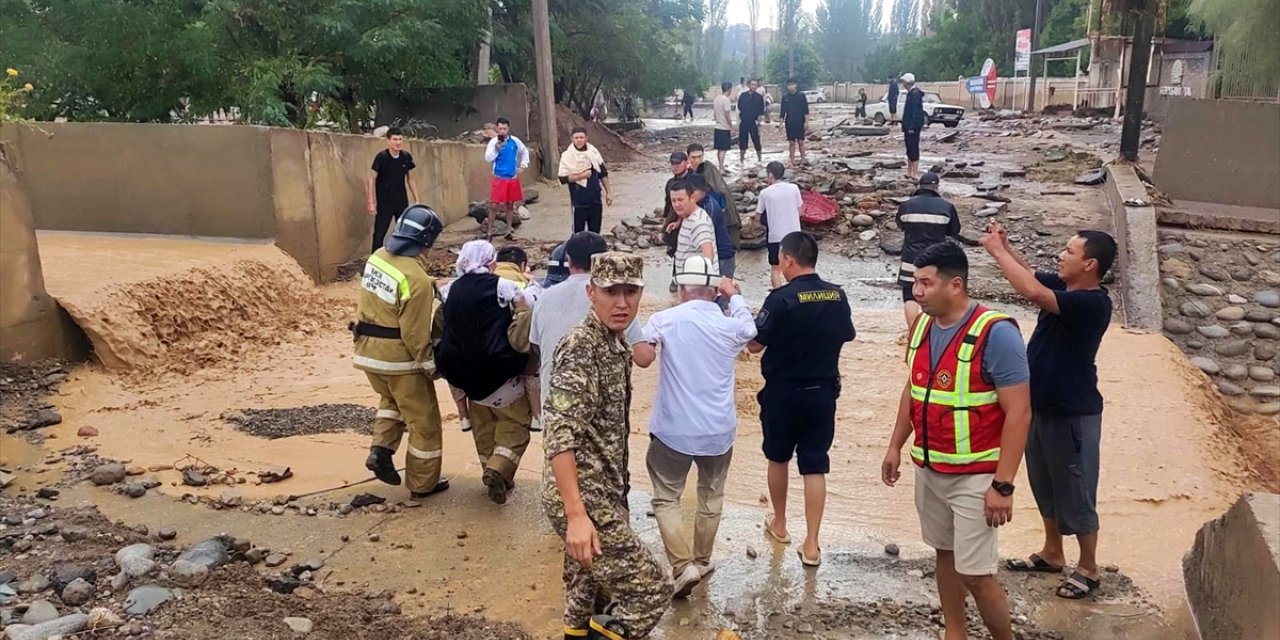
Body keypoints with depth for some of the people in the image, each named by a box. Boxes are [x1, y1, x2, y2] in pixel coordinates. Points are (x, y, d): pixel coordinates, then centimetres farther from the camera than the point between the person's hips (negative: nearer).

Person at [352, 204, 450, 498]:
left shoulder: (377, 257, -2)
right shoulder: (416, 279, -25)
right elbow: (415, 333, -21)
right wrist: (430, 364, -7)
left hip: (368, 350, 8)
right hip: (399, 356, -7)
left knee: (392, 399, 32)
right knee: (423, 418, 10)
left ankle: (381, 448, 14)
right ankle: (423, 483, 20)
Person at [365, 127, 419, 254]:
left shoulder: (407, 157, -1)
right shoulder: (381, 157, -14)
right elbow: (372, 179, -10)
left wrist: (417, 200, 9)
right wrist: (371, 202, -14)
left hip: (402, 202, 4)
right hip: (384, 202, -4)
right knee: (379, 233, -3)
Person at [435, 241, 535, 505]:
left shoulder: (452, 290, 4)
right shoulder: (504, 287, -13)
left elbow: (445, 331, 11)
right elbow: (523, 327, -16)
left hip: (468, 373, 5)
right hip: (502, 371, -5)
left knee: (483, 426, 21)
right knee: (515, 423, 10)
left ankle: (495, 475, 28)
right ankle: (499, 469, -9)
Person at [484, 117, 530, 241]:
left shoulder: (515, 141, 1)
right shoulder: (494, 141, -8)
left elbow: (525, 152, 18)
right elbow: (488, 159, -15)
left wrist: (523, 166, 11)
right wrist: (496, 149, -29)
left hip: (513, 178, 4)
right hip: (499, 178, -4)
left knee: (510, 204, 12)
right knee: (494, 205, -7)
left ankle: (509, 230, 23)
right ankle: (489, 231, 1)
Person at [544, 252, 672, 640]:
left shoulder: (615, 344, 9)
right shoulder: (580, 348, -20)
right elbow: (560, 436, -27)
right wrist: (576, 515, -31)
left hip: (603, 492, 9)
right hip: (587, 499, -9)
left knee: (588, 582, 21)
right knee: (652, 589, -5)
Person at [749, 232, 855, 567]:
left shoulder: (782, 298, -19)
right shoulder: (837, 295, -2)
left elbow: (754, 344, -13)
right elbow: (847, 336, 13)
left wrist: (754, 320, 5)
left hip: (783, 392, -3)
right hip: (823, 392, 3)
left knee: (778, 458, 19)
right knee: (815, 467, 7)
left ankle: (779, 524, 36)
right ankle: (811, 545, 8)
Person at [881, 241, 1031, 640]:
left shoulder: (996, 333, -20)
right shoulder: (922, 326, 2)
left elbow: (1018, 412, -20)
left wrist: (1003, 485, -22)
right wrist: (896, 446, 15)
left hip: (974, 477, -7)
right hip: (928, 469, 7)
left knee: (975, 575, -2)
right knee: (944, 554, 18)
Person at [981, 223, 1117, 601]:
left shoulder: (1093, 303, -25)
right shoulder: (1063, 286, 1)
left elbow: (1031, 291, -37)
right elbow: (1032, 277, 18)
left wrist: (997, 251, -27)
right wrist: (1005, 247, -1)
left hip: (1072, 412, -9)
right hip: (1041, 405, 9)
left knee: (1075, 491, 7)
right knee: (1044, 485, 21)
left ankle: (1089, 568, 25)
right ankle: (1052, 553, 38)